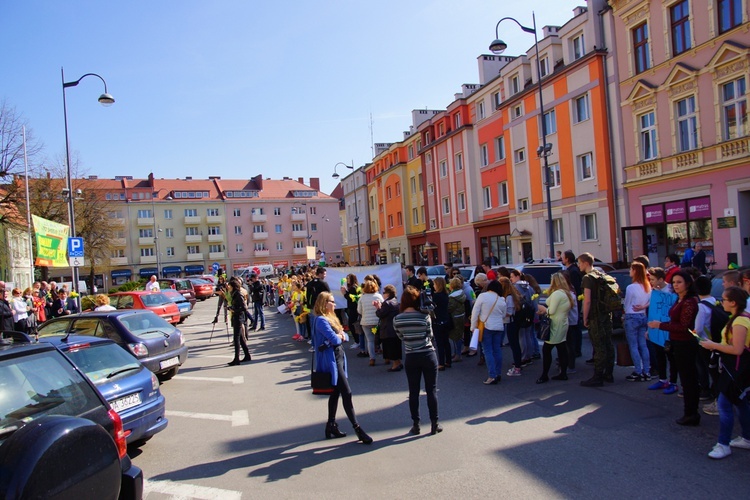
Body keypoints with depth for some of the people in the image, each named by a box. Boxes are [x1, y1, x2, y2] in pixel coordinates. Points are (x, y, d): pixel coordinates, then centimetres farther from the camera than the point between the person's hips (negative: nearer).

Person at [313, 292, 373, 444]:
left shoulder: (331, 318, 15)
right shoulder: (321, 320, -16)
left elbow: (345, 337, 12)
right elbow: (335, 339, -24)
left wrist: (340, 336, -10)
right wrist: (339, 337, -3)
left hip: (339, 357, 10)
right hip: (331, 360, -10)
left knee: (336, 392, 15)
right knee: (347, 393, -11)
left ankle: (331, 425, 24)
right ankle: (357, 428, -7)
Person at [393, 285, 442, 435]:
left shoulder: (397, 319, -5)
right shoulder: (424, 316, -11)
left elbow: (401, 337, 6)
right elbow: (430, 335, 0)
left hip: (411, 358, 2)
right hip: (428, 355, -1)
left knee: (413, 392, 11)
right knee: (431, 390, 9)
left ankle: (415, 425, 17)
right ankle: (434, 424, 15)